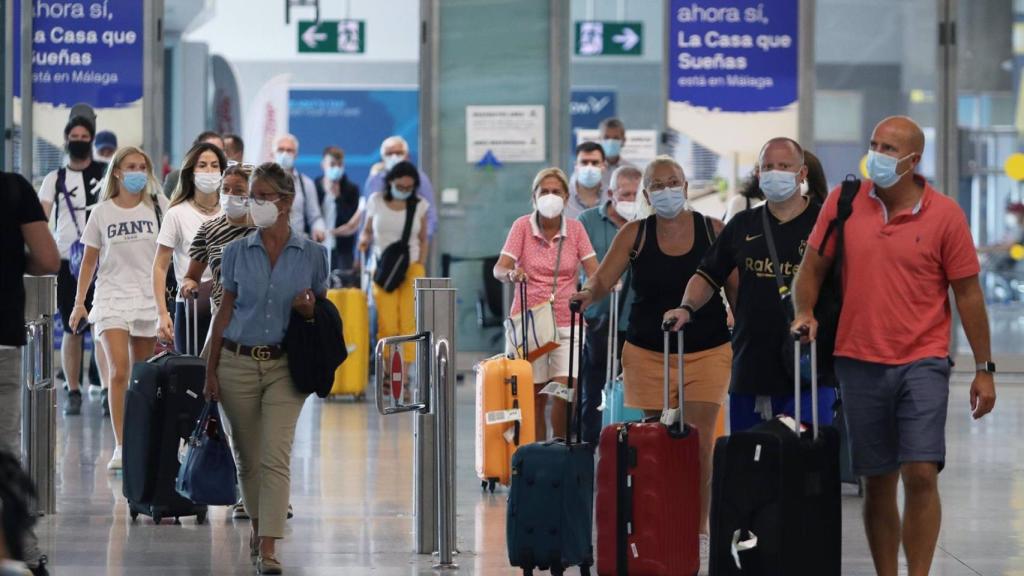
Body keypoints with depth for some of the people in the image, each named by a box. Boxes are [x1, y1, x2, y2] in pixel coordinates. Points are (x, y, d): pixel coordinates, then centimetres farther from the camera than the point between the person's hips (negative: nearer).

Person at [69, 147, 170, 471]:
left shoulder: (157, 207, 4)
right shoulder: (102, 213, 4)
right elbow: (89, 261, 10)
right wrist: (79, 303, 6)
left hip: (149, 299, 1)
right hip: (112, 298, -1)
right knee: (119, 371, -15)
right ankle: (120, 447, -16)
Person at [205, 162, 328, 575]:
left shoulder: (312, 254, 0)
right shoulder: (236, 253, 3)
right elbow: (224, 313, 7)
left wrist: (308, 308, -14)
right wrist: (210, 370, 4)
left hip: (285, 366, -2)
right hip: (239, 363, 2)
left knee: (276, 457, -12)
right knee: (248, 457, 11)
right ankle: (258, 525, 32)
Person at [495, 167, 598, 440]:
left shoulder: (575, 228, 4)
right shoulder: (523, 226, 0)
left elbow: (594, 272, -2)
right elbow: (499, 269, -9)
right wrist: (512, 274, -32)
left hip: (566, 323, 1)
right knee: (535, 397, 2)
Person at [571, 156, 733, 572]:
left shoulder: (713, 230, 1)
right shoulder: (635, 234, 2)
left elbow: (736, 288, 4)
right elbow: (603, 279, -6)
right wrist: (588, 294, -28)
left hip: (707, 352, -1)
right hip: (649, 354, 1)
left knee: (698, 445, -6)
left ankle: (699, 532, 2)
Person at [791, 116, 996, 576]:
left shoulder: (944, 214, -2)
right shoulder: (843, 202, 3)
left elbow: (967, 293, 2)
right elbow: (813, 265, 11)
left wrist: (984, 369, 2)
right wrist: (805, 312, -9)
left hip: (922, 363, -2)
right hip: (859, 361, 2)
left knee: (921, 474, -12)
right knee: (877, 482, 7)